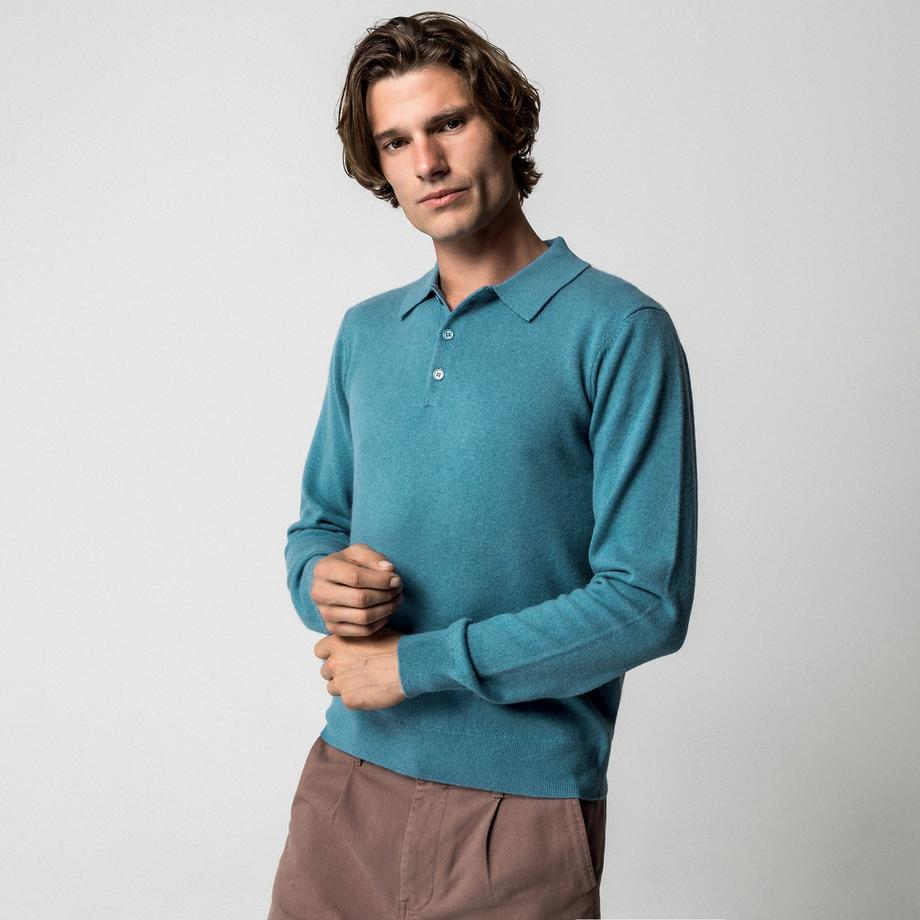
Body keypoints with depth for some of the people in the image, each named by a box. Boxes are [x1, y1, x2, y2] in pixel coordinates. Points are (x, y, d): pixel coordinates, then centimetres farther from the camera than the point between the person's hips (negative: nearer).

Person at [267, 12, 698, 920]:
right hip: (344, 779, 5)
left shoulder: (618, 330, -10)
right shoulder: (365, 333, 9)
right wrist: (321, 580, -6)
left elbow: (646, 601, -15)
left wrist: (416, 663, -14)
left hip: (521, 808, -5)